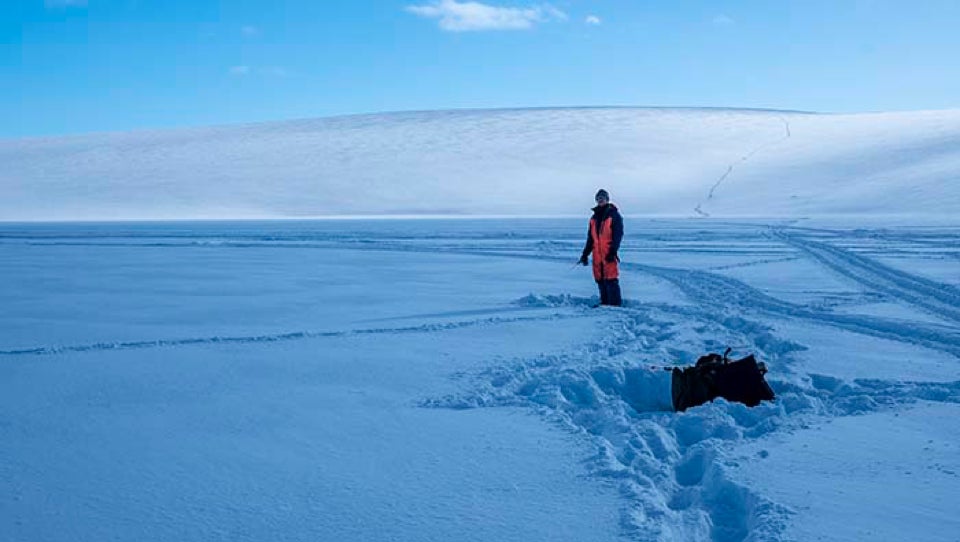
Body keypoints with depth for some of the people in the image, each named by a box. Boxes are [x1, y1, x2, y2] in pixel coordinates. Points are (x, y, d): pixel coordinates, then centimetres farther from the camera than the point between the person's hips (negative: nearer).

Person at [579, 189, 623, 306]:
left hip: (609, 255, -6)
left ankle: (615, 303, -7)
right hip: (597, 255, 6)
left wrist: (613, 251, -18)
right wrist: (585, 254, 15)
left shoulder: (614, 215, -2)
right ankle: (605, 302, 13)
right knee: (600, 280, 6)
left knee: (611, 280, -10)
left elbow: (618, 235, -8)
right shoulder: (594, 218, 18)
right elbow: (590, 238, 21)